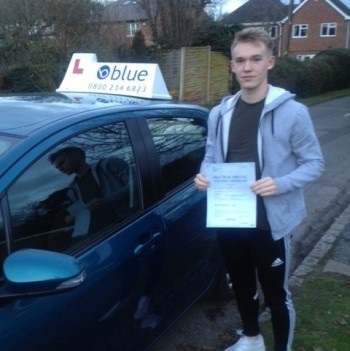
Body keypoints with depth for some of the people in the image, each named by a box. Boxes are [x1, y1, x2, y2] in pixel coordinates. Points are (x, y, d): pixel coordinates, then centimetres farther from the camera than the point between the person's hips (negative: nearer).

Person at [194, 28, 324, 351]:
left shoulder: (292, 112, -12)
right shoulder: (220, 114, 4)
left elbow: (314, 163, -8)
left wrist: (281, 183, -25)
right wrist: (203, 176, -8)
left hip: (271, 223, -5)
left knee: (276, 294, 11)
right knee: (242, 287, 23)